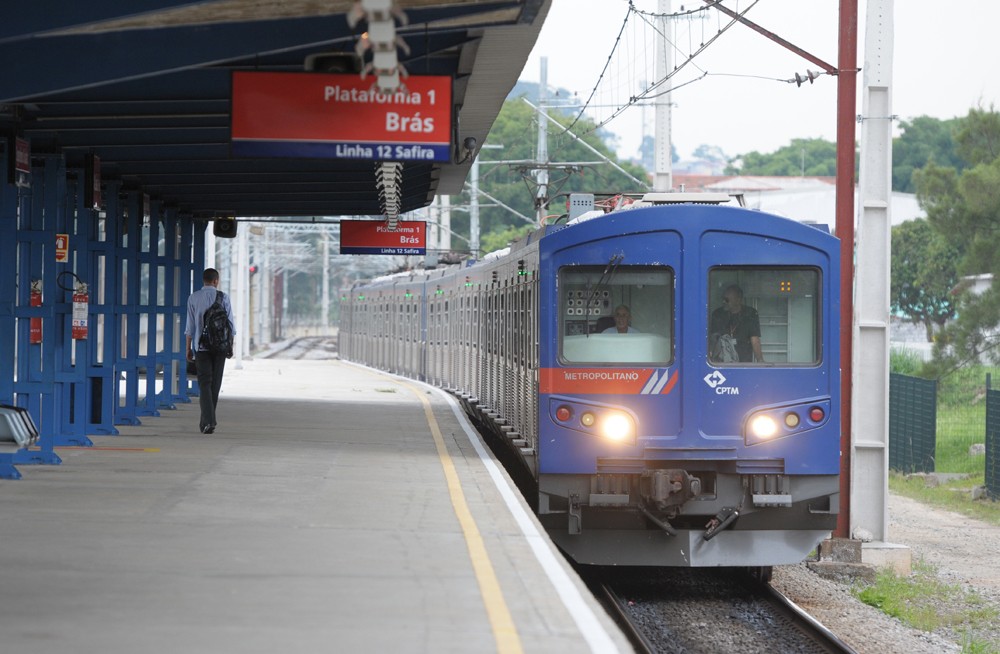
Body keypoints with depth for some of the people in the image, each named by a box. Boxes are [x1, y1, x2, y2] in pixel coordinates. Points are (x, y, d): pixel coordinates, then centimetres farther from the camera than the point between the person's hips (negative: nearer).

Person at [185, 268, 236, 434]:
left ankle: (208, 422, -17)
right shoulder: (223, 298, -1)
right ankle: (206, 420, 19)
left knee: (205, 384, -2)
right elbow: (230, 324, 0)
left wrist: (189, 349, 6)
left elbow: (190, 326, 0)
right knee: (215, 384, 12)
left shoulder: (193, 298, 0)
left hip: (201, 346, 0)